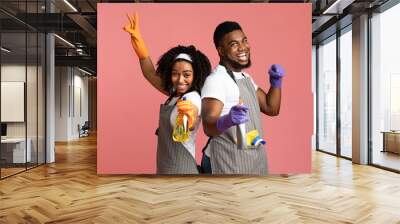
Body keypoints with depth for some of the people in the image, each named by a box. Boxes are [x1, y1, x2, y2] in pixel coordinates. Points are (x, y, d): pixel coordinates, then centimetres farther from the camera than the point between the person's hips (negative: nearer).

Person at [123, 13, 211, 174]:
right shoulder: (174, 94, 3)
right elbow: (150, 74, 1)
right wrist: (136, 37, -4)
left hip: (181, 170, -8)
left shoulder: (192, 98, -21)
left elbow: (190, 126, -41)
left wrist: (190, 118, -65)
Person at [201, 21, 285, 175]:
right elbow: (208, 126, -25)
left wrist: (276, 81, -3)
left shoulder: (245, 77, 10)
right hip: (228, 163, -8)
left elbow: (271, 109, 11)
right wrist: (227, 121, -44)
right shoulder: (216, 79, -17)